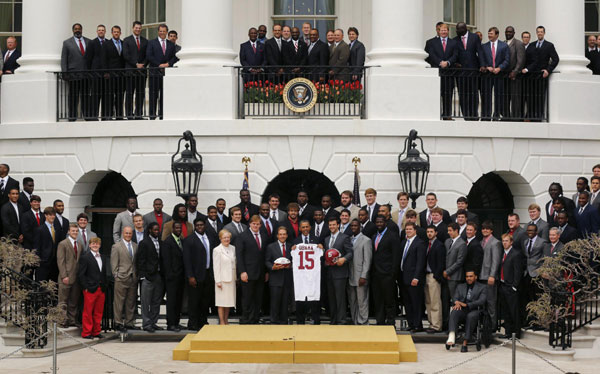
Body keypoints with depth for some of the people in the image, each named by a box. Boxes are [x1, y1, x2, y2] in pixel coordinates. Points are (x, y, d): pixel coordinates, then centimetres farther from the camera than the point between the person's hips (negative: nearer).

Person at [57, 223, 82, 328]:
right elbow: (60, 261, -8)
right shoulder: (63, 244, -4)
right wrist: (64, 276, -15)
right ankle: (63, 321, 3)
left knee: (74, 301, 10)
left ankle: (72, 320, 16)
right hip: (66, 278, -6)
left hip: (77, 277, 6)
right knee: (63, 301, -1)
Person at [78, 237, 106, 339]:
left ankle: (96, 332, 17)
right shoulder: (85, 257, -5)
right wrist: (85, 287, -12)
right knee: (88, 312, -1)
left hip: (101, 289, 6)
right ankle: (86, 333, 5)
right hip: (90, 289, -6)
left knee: (98, 312, 9)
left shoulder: (103, 258, 15)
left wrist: (105, 286, 9)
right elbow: (80, 274, -8)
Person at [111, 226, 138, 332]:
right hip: (121, 279, -5)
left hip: (133, 278, 5)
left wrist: (137, 275, 8)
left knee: (131, 302, 8)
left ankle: (129, 322, 15)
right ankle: (118, 323, 3)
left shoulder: (136, 246, 13)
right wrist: (116, 276, -7)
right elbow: (114, 263, -2)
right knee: (119, 302, -2)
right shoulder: (116, 246, -1)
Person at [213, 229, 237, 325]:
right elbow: (216, 267, -9)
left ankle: (226, 320, 17)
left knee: (229, 300, 9)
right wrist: (218, 281, -13)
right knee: (222, 302, -2)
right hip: (222, 279, -6)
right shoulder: (217, 250, -7)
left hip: (231, 279, 6)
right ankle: (221, 322, 4)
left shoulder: (233, 248, 10)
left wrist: (236, 277, 12)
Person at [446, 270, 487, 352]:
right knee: (454, 312, -31)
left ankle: (465, 343, -41)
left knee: (471, 316, -38)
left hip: (474, 310, -3)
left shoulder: (482, 287, 14)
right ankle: (451, 336, -49)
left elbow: (481, 301, -3)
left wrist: (466, 305, -15)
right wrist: (456, 302, -15)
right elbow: (455, 297, 12)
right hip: (462, 311, 3)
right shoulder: (460, 286, 27)